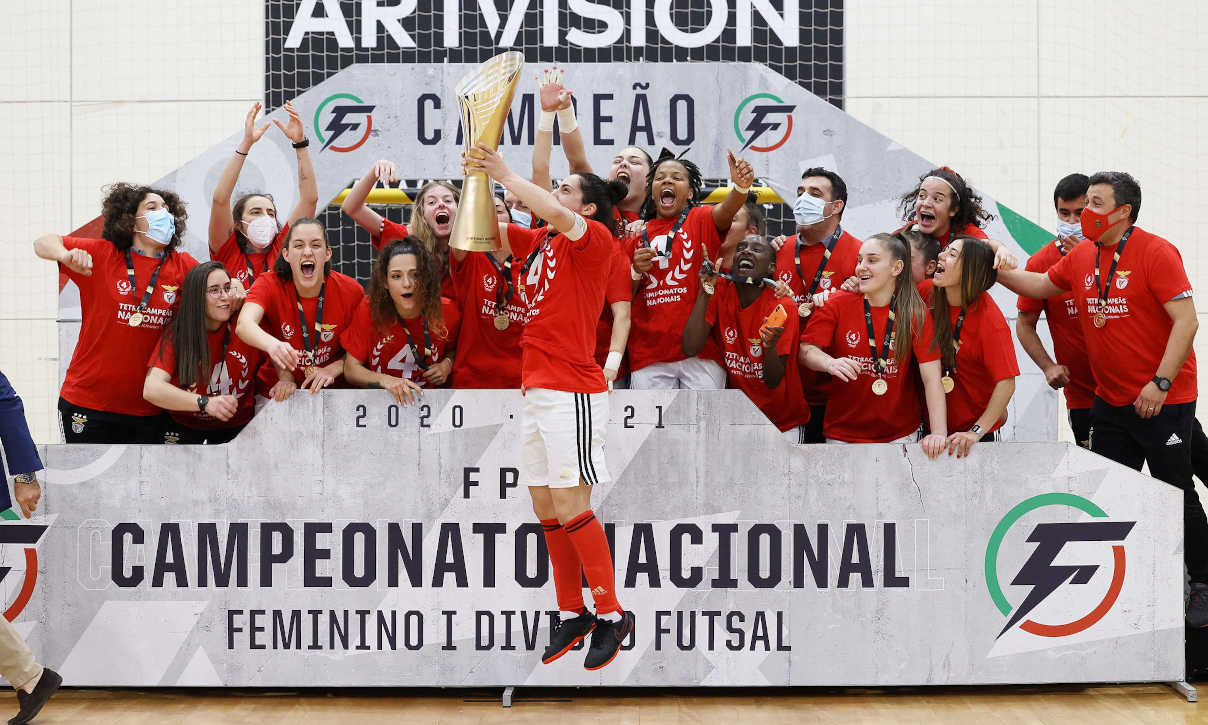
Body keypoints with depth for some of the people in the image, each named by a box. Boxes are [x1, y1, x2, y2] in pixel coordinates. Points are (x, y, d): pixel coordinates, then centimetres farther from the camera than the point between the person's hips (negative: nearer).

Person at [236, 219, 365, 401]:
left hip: (331, 389, 1)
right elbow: (244, 325, -30)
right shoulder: (269, 285, -10)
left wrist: (331, 370, -14)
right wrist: (273, 345, -49)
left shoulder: (351, 291, -7)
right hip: (279, 390, -1)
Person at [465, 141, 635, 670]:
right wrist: (480, 179, 5)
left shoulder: (594, 238, -4)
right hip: (537, 389, 8)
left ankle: (611, 614, 4)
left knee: (569, 505, -8)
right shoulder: (537, 243, 17)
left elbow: (554, 215, -23)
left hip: (571, 392, -8)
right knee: (545, 507, 9)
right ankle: (571, 613, 18)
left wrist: (504, 173, -13)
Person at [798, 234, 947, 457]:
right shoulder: (838, 305, -4)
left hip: (900, 434, 0)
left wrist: (939, 433, -22)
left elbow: (932, 379, -11)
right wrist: (830, 363, -28)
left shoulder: (916, 313, -6)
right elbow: (806, 349, -6)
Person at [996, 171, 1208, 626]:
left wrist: (1160, 384, -22)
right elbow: (1039, 286, 21)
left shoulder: (1155, 252, -14)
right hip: (1109, 401, 6)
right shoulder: (1081, 256, 5)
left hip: (1162, 400, -6)